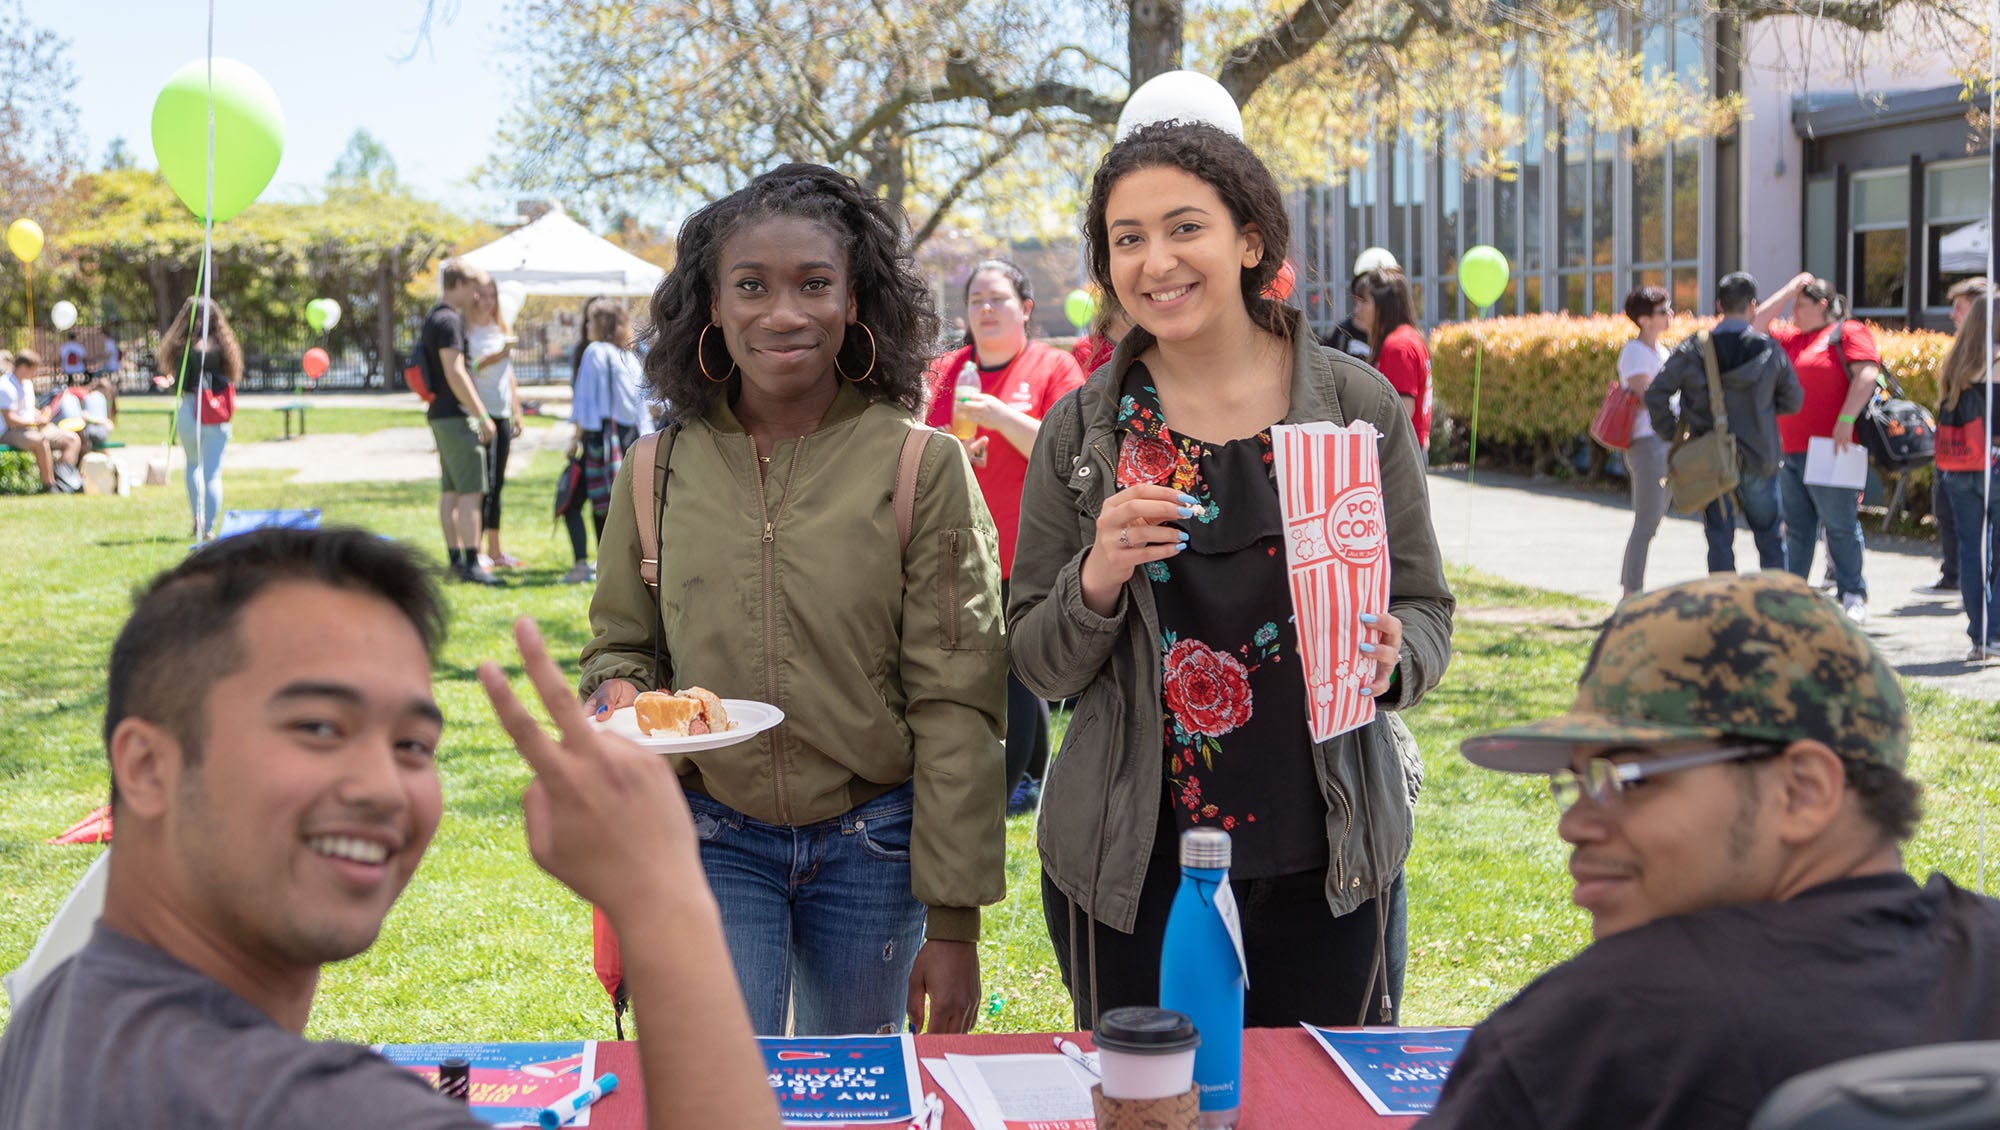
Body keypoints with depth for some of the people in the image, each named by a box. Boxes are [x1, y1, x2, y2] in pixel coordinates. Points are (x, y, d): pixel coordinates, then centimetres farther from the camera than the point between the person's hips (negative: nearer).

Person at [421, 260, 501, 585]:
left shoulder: (433, 318, 18)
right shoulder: (448, 320, -14)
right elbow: (454, 373, -20)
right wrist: (482, 416, -18)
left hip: (441, 415, 11)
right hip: (456, 415, -11)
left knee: (450, 491, 12)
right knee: (471, 491, -11)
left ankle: (455, 559, 16)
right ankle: (471, 563, -14)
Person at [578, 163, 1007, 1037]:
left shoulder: (924, 467, -7)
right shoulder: (659, 470, 0)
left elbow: (957, 708, -7)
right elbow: (620, 642, 14)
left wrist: (953, 922, -9)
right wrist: (617, 692, -11)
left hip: (871, 844, -1)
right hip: (714, 841, 1)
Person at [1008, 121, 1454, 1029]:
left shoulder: (1357, 404, 0)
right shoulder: (1082, 432, 1)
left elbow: (1425, 609, 7)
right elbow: (1037, 666, 4)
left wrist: (1389, 658, -14)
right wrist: (1098, 581, -15)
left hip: (1328, 863, 0)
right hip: (1132, 868, 0)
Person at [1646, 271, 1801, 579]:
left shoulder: (1693, 348, -6)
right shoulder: (1769, 349, -3)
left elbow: (1655, 393, -9)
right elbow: (1792, 401, 5)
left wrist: (1670, 433, 3)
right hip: (1760, 458, 0)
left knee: (1719, 540, 5)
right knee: (1770, 537, 14)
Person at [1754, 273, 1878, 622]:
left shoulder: (1849, 333, -2)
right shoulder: (1792, 339, 21)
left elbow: (1866, 373, -13)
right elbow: (1756, 326, 23)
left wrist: (1846, 420, -23)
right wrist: (1790, 288, 17)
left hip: (1830, 450, -8)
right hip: (1791, 452, 8)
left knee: (1840, 525, -5)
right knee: (1797, 527, 11)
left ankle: (1853, 596, 1)